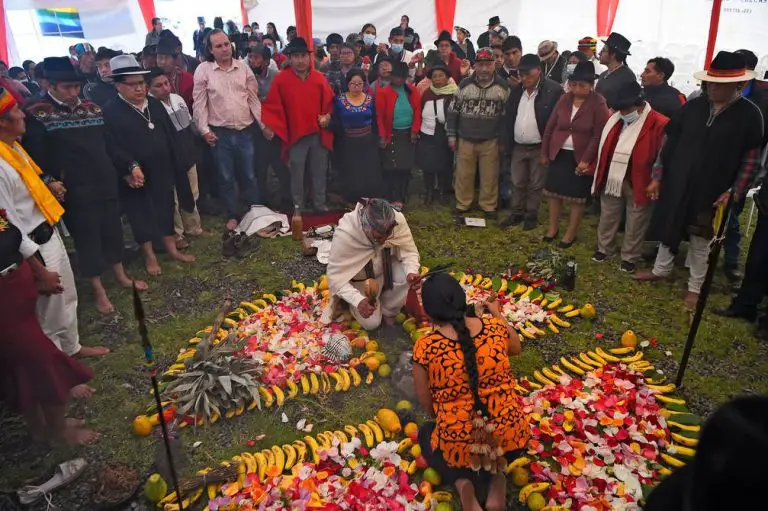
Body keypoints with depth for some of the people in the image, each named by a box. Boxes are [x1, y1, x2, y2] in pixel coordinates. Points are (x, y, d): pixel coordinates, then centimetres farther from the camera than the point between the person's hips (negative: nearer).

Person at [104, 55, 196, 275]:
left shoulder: (155, 104, 7)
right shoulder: (111, 112, -12)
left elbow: (171, 135, 10)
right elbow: (113, 146, -19)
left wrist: (177, 164, 6)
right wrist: (131, 167, -30)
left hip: (162, 171, 5)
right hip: (136, 176, -5)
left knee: (166, 211, 16)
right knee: (142, 216, 8)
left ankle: (172, 249, 31)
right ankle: (149, 256, 23)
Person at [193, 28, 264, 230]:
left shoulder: (243, 67, 4)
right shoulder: (203, 70, -3)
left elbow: (253, 98, 7)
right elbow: (199, 103, -2)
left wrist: (264, 124, 2)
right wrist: (204, 130, -9)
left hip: (245, 131, 2)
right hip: (220, 133, -1)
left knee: (248, 175, 12)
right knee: (226, 177, 9)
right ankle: (232, 215, 23)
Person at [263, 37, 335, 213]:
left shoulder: (319, 78, 5)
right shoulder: (281, 79, -4)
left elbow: (329, 102, 12)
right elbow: (272, 106, -3)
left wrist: (328, 116, -5)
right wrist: (269, 125, -14)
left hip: (319, 134, 3)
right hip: (295, 134, -2)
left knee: (320, 172, 12)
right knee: (297, 173, 7)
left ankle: (320, 204, 26)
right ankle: (298, 206, 21)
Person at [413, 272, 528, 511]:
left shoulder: (425, 347, -16)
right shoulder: (495, 327, -7)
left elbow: (426, 403, -2)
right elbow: (516, 348, 17)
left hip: (459, 446, -2)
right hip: (512, 438, 2)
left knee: (426, 433, 31)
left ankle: (462, 483, 3)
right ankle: (497, 478, 8)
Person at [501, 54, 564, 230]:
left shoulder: (554, 90, -14)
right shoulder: (516, 90, 3)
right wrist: (508, 143, 7)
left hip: (540, 147, -5)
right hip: (518, 146, 5)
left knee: (535, 185, 9)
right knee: (517, 183, 14)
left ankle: (531, 216, 22)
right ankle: (517, 214, 28)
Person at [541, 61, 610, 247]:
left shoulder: (598, 104, -12)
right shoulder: (564, 99, 2)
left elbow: (598, 135, -14)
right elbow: (550, 127, 6)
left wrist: (586, 160, -18)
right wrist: (544, 152, 6)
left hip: (580, 157, -4)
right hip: (558, 154, 4)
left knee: (577, 197, 6)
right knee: (553, 191, 11)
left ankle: (571, 232, 21)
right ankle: (553, 227, 28)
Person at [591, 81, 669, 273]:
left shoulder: (660, 124, -15)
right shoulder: (614, 119, 3)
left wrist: (657, 182, -11)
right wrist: (600, 174, 13)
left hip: (639, 184, -5)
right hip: (612, 180, 5)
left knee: (635, 224, 10)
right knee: (607, 218, 18)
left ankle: (629, 257, 25)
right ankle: (604, 248, 37)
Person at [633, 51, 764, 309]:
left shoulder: (749, 114, -9)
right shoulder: (693, 106, -2)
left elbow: (751, 158, -6)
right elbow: (670, 142, 5)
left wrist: (734, 192, -13)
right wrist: (659, 176, 6)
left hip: (711, 192, -3)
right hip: (676, 185, 3)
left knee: (701, 240, 10)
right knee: (669, 229, 19)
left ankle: (695, 287, 27)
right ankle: (661, 270, 40)